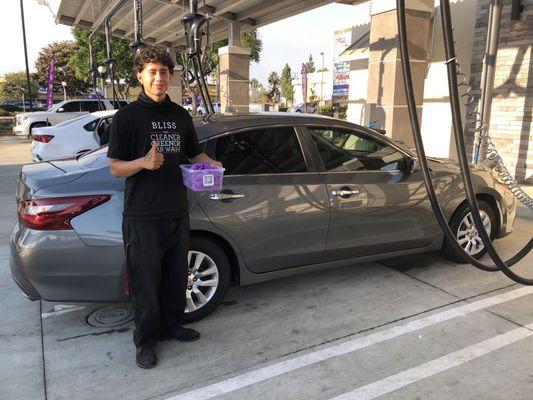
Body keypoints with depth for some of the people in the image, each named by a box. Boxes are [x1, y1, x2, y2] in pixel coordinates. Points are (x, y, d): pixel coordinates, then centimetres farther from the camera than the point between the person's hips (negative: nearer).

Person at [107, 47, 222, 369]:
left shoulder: (181, 116, 11)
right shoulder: (128, 116, -4)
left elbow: (194, 154, 21)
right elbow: (115, 167, -6)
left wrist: (211, 164, -1)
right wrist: (144, 162, -26)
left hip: (177, 212, 5)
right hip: (142, 215, -5)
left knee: (176, 276, 16)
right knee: (145, 280, 4)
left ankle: (171, 326, 36)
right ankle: (146, 340, 23)